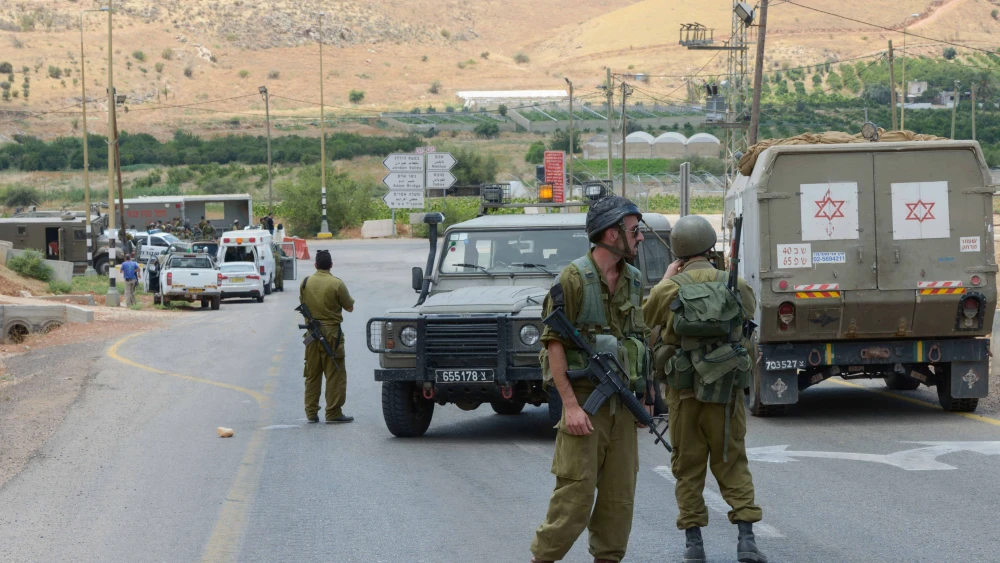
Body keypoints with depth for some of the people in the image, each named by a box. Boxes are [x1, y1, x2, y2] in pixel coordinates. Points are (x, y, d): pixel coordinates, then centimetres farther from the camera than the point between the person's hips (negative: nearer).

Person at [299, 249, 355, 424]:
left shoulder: (305, 283, 1)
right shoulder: (336, 284, -11)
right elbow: (350, 308, -3)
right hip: (331, 331, -4)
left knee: (312, 373, 12)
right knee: (335, 374, 1)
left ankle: (311, 412, 13)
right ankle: (333, 413, -2)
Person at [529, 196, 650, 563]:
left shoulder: (634, 282, 11)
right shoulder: (574, 279, -10)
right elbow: (553, 343, -13)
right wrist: (570, 405, -19)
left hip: (623, 404, 6)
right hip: (584, 400, -6)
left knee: (620, 495, 6)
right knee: (575, 494, -8)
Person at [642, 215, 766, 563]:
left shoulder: (669, 291, -10)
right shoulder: (735, 286, -4)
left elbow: (646, 317, 10)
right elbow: (750, 311, 19)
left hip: (684, 393, -1)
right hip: (727, 392, 1)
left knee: (688, 467, 11)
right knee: (732, 464, 9)